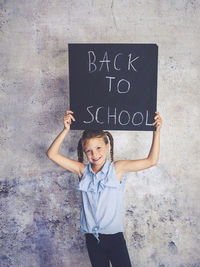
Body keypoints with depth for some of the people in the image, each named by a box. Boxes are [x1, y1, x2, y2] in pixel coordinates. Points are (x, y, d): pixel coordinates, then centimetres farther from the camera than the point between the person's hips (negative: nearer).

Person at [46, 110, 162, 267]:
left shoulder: (117, 168, -6)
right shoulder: (83, 170, -2)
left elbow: (151, 161, -5)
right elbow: (52, 154, -5)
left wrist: (157, 132, -12)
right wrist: (66, 130, -13)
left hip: (115, 236, -2)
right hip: (92, 238, 2)